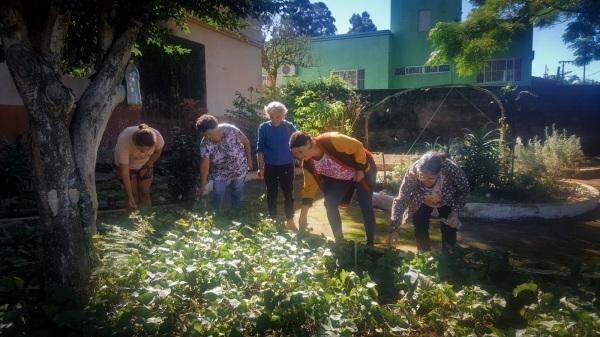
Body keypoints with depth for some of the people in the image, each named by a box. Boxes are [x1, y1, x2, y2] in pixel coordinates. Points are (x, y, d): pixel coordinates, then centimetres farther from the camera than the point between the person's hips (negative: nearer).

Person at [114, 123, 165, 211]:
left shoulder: (157, 136, -35)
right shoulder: (123, 142, -41)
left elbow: (158, 151, -9)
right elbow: (124, 172, -33)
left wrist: (147, 166, -8)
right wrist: (130, 196, -32)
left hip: (145, 164, 2)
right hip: (127, 165, -2)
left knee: (145, 192, 8)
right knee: (133, 194, 1)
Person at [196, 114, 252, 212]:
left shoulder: (230, 130, -27)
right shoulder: (205, 144, -23)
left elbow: (246, 142, -12)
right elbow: (204, 165, -21)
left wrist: (248, 158, -5)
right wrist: (202, 185, -19)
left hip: (239, 169, 0)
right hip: (220, 174, 0)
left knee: (238, 193, 16)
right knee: (218, 196, 1)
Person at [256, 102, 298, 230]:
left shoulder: (289, 126, -4)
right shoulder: (264, 127, -4)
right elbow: (260, 148, -1)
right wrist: (260, 167, -3)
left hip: (287, 166, 0)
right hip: (270, 166, 0)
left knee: (288, 194, 6)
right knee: (271, 195, 10)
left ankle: (290, 221, 21)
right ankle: (273, 220, 26)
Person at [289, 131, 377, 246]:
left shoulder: (331, 140, -36)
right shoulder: (308, 164, -16)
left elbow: (358, 147, -26)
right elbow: (309, 187, -10)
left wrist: (360, 169, -20)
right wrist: (303, 216, -13)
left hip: (362, 171, -5)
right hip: (340, 178, 5)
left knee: (365, 206, -6)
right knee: (330, 204, -9)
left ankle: (370, 244, 9)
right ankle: (339, 240, 7)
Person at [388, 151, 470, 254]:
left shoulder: (451, 169, -40)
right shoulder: (412, 173, -39)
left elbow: (464, 191, -18)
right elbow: (401, 200, -30)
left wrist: (455, 212, -28)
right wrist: (394, 229, -34)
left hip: (448, 201, 0)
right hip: (422, 202, 1)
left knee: (449, 228, -3)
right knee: (420, 230, -3)